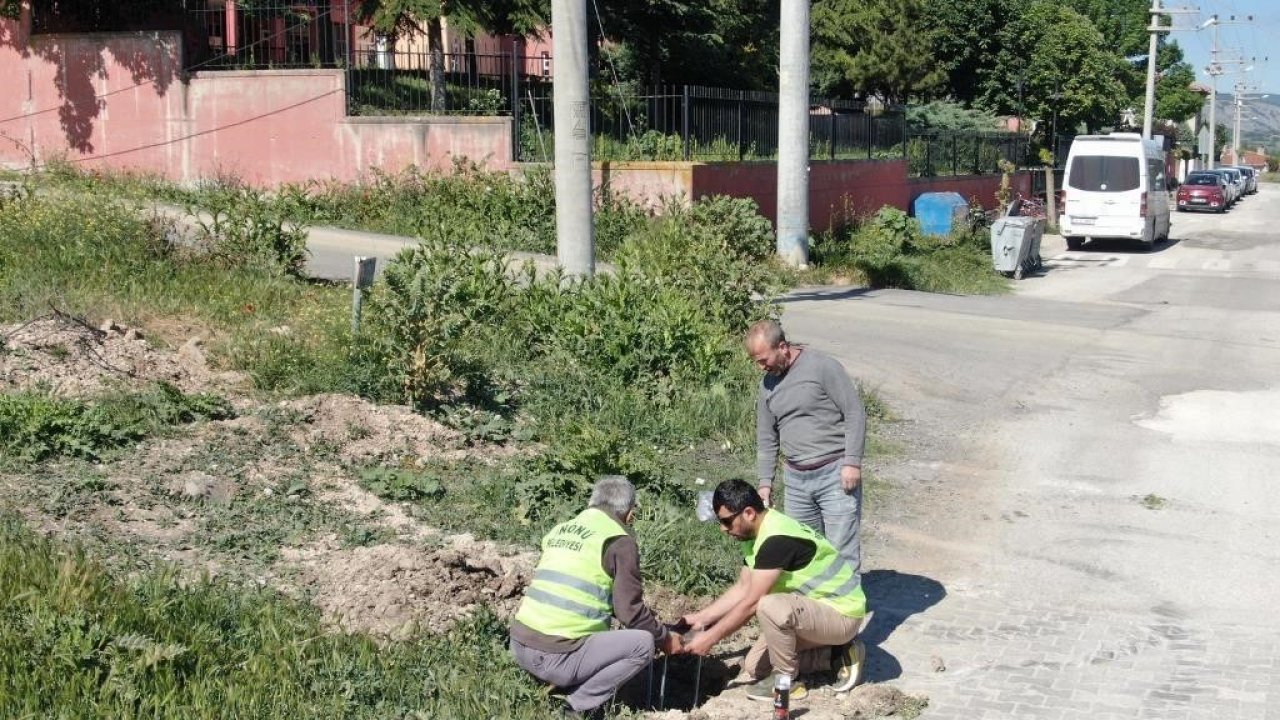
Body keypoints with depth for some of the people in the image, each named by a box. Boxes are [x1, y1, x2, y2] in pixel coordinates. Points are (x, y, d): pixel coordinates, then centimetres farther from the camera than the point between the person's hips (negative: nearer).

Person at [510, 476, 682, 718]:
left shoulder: (560, 531, 18)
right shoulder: (620, 541, -3)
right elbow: (630, 611, -5)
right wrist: (664, 638, 15)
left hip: (519, 645, 8)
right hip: (555, 658, -8)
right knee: (643, 642, 1)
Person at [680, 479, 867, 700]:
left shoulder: (777, 539, -28)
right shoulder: (755, 534, 2)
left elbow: (751, 603, -26)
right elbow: (742, 589, 11)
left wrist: (710, 638, -19)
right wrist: (701, 618, 6)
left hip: (842, 613, -10)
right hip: (813, 609, 10)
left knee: (770, 606, -34)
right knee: (754, 667, 8)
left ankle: (787, 680, -11)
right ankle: (837, 652, 13)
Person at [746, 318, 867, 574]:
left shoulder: (822, 367, -10)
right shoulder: (767, 385, 10)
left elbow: (855, 413, -11)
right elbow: (766, 439, 16)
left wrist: (852, 462, -16)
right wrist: (765, 481, 9)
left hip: (835, 475, -6)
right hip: (796, 480, 6)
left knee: (841, 550, -7)